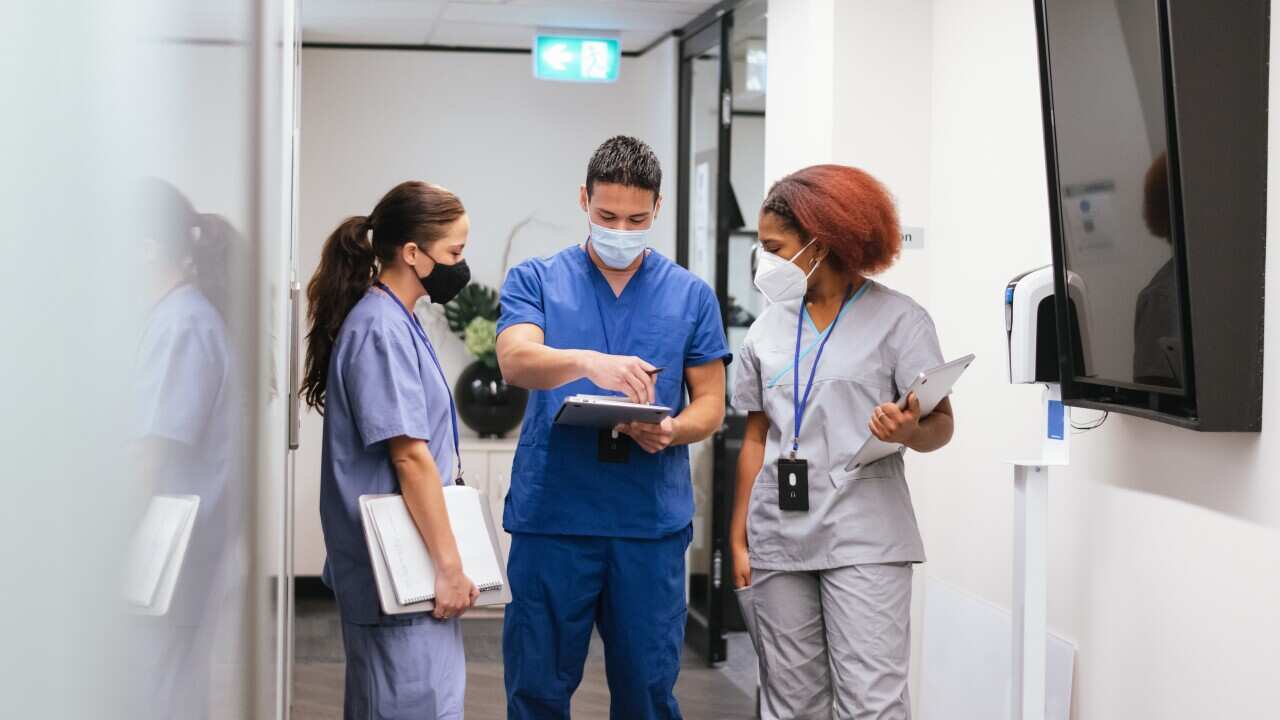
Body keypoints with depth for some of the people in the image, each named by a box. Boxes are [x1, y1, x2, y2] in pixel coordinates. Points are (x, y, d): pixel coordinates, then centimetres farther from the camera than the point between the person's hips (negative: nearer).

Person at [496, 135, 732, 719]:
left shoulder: (691, 295, 9)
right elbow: (515, 361, -14)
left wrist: (670, 431, -14)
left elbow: (710, 403, 9)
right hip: (552, 513, -1)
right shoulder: (535, 281, 4)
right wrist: (589, 361, -34)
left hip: (653, 520, 1)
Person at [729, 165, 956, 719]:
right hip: (779, 533, 4)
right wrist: (739, 537, 10)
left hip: (863, 538, -4)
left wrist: (909, 431, -27)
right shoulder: (769, 328, 13)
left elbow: (940, 427, -4)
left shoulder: (897, 317, 0)